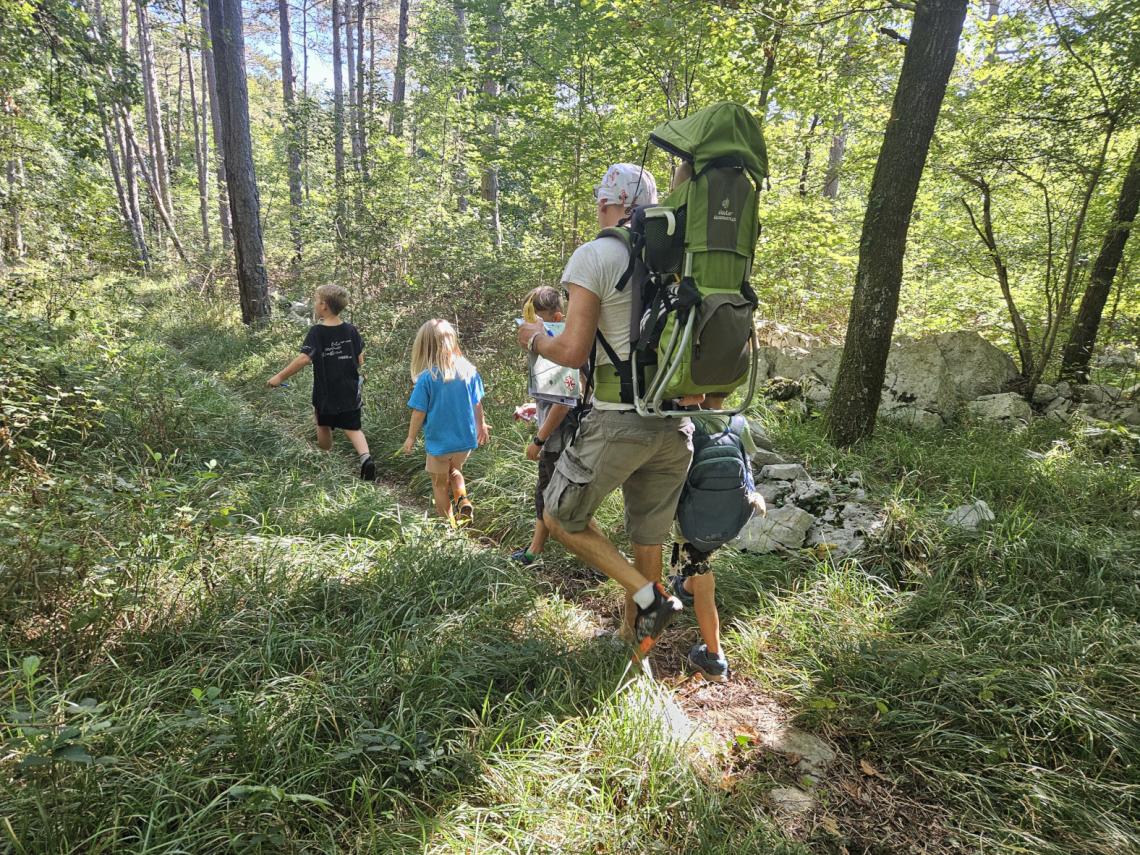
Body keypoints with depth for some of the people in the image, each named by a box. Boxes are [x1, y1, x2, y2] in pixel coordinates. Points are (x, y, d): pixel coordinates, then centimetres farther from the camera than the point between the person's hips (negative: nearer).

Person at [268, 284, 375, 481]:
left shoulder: (316, 332, -13)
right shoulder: (351, 330, -3)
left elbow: (303, 359, -22)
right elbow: (360, 360, 2)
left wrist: (280, 377, -15)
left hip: (325, 394, -2)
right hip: (350, 393, 2)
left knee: (324, 427, 19)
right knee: (353, 428, 7)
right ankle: (365, 457, -17)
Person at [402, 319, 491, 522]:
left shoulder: (426, 378, -19)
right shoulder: (468, 370, -9)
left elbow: (419, 412, -13)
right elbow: (477, 404, 3)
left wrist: (411, 438, 3)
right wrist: (481, 425, 21)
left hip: (439, 442, -3)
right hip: (465, 439, 4)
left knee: (440, 484, 17)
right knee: (454, 470, 29)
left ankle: (448, 523, 26)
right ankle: (463, 499, 4)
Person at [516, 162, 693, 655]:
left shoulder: (596, 255, -7)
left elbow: (574, 352, -14)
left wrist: (535, 340, 6)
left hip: (621, 420, -6)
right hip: (677, 424, 6)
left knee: (560, 519, 13)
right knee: (649, 540, 18)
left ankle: (649, 597, 3)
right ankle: (636, 641, 32)